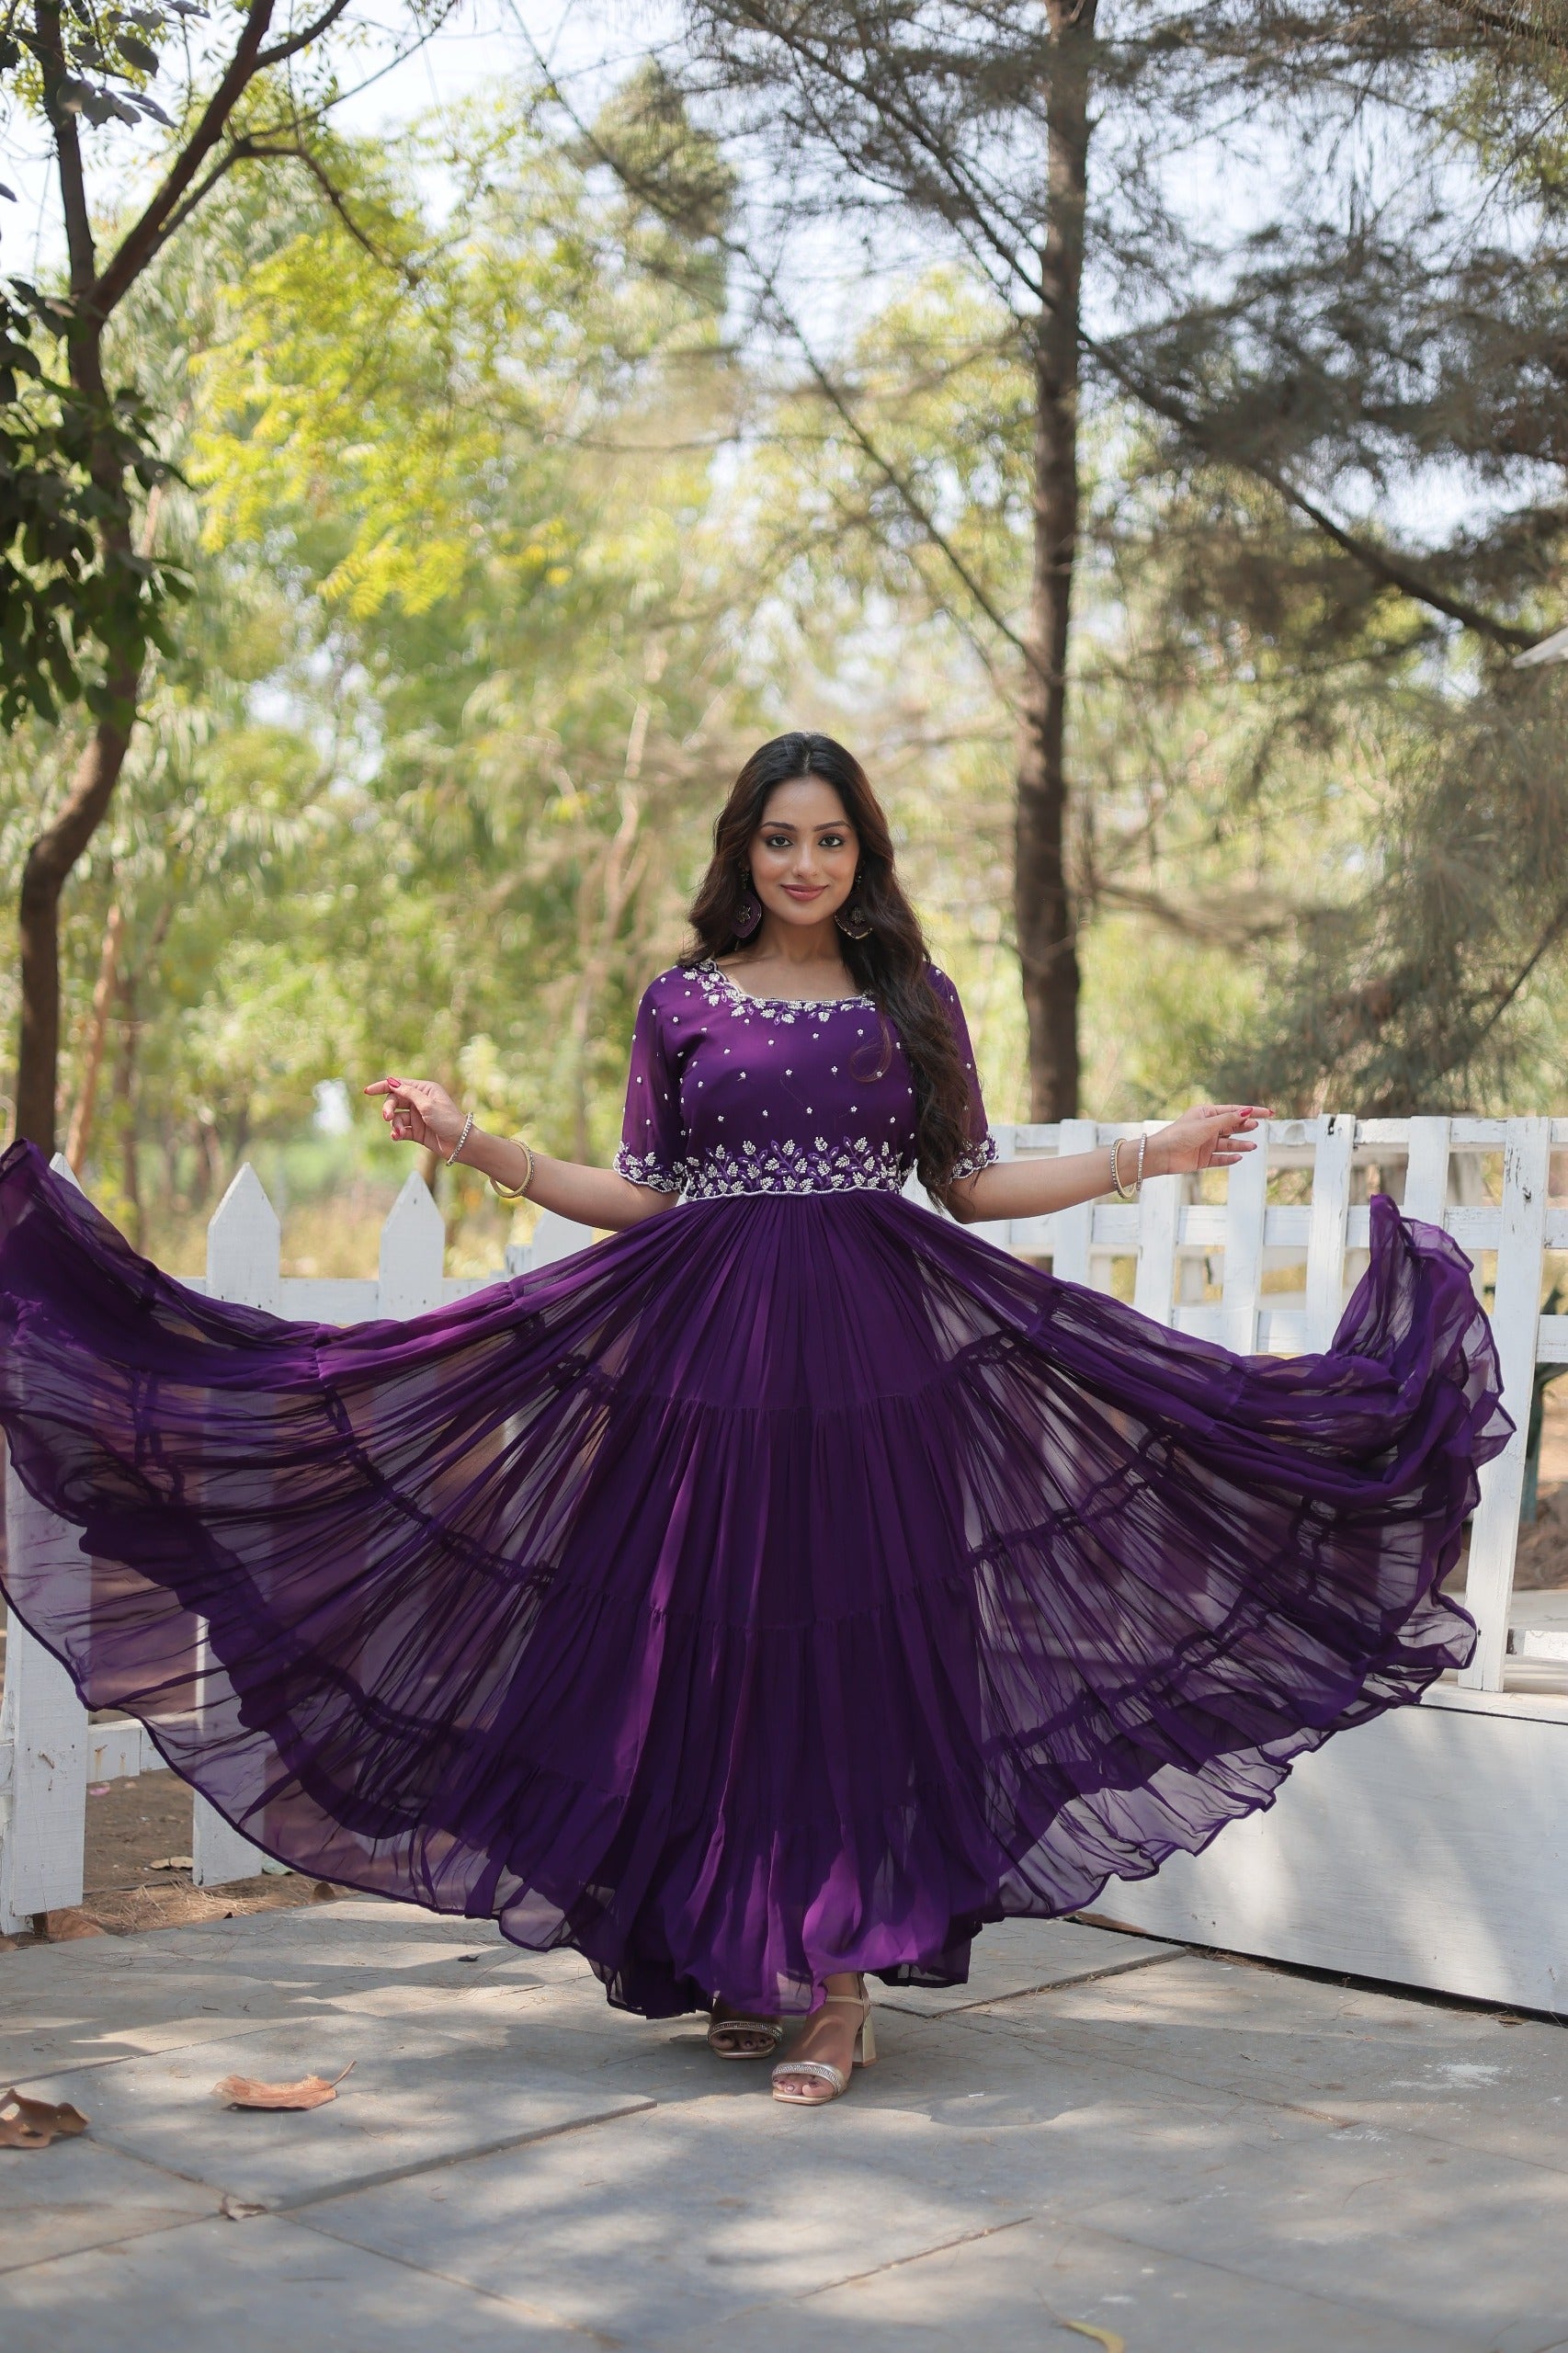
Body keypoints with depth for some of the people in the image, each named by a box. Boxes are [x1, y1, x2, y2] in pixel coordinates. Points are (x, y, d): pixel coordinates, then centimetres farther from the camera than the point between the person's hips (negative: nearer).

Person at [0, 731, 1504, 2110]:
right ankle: (742, 1961, 14)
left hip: (876, 1355, 0)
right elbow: (643, 1196, 8)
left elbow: (966, 1183, 12)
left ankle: (839, 1980, 3)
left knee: (856, 1647, -3)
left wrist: (1143, 1159, 7)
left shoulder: (913, 999, 10)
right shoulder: (684, 1003, 7)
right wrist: (476, 1149, 0)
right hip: (713, 1351, 0)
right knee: (716, 1647, 0)